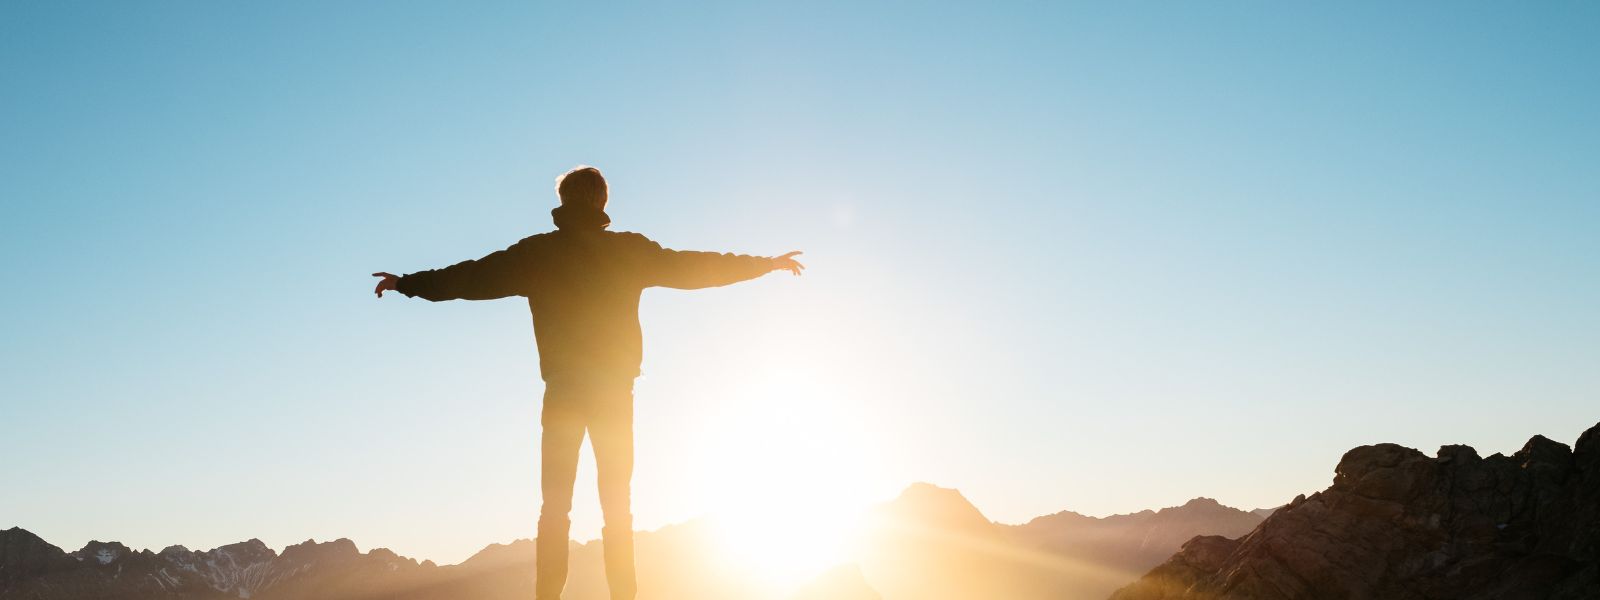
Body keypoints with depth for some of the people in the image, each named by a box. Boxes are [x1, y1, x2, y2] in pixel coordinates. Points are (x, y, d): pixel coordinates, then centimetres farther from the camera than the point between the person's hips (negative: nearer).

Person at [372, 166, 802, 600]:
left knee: (555, 506, 3)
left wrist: (408, 283, 17)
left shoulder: (538, 252, 1)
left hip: (562, 393, 0)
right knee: (617, 507, 6)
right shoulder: (630, 250, 2)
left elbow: (473, 277, 4)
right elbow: (693, 268, 8)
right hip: (616, 393, 0)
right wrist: (767, 264, 19)